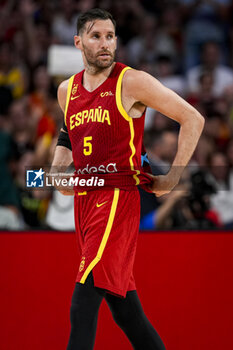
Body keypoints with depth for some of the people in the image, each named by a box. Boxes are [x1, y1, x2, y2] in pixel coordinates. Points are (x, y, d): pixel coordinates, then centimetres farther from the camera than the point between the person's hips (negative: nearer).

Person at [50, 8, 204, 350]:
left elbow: (193, 119, -6)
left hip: (119, 197, -7)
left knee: (83, 304, -16)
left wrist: (172, 178, -8)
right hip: (84, 198, 7)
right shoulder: (67, 90, 12)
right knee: (122, 302, 11)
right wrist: (58, 168, 10)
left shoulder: (132, 82, -7)